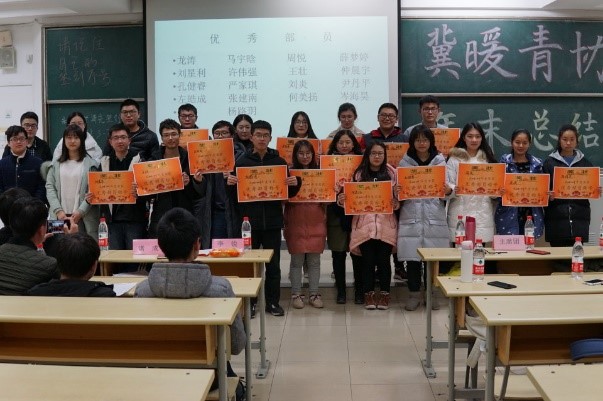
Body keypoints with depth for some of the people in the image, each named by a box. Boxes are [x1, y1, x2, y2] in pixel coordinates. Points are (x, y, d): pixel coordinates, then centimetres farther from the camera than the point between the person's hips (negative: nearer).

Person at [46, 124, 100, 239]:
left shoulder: (90, 164, 3)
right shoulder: (56, 164, 13)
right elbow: (49, 188, 7)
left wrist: (81, 211, -13)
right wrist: (58, 210, -6)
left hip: (84, 218, -2)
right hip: (60, 216, 3)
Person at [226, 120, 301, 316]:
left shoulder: (279, 162, 6)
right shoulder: (241, 161, 3)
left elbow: (289, 193, 9)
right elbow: (233, 194, 4)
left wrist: (294, 184, -11)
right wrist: (230, 184, -16)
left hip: (272, 220, 1)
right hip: (249, 220, -1)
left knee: (273, 264, 7)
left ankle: (272, 302, 18)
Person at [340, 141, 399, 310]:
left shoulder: (392, 173, 4)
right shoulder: (359, 174, 4)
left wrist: (396, 204, -13)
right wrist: (342, 200, -11)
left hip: (386, 224, 0)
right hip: (364, 224, 0)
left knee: (383, 260, 3)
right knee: (368, 260, 3)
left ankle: (385, 294, 17)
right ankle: (368, 294, 17)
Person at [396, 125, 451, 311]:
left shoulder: (440, 161, 7)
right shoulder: (405, 163, 7)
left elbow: (445, 191, 8)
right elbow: (398, 188, 9)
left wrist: (448, 191, -15)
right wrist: (396, 192, -14)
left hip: (434, 217, 0)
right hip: (411, 216, 0)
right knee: (412, 256, 1)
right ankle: (414, 294, 14)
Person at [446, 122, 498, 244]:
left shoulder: (487, 159, 14)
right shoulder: (454, 159, 5)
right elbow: (447, 186, 0)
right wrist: (453, 190, -21)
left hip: (483, 215, 3)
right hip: (461, 214, -2)